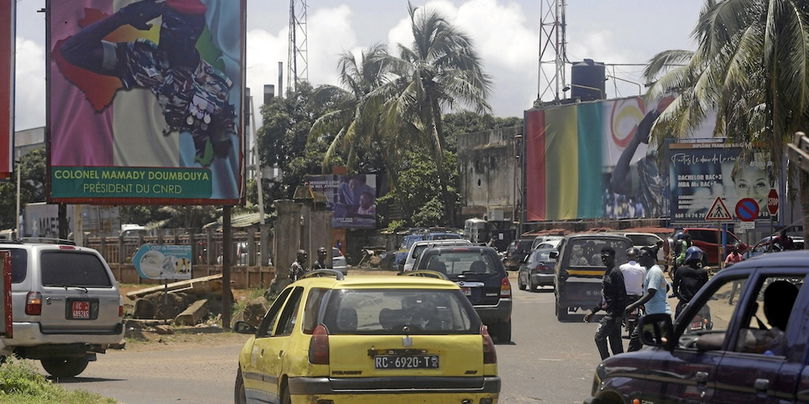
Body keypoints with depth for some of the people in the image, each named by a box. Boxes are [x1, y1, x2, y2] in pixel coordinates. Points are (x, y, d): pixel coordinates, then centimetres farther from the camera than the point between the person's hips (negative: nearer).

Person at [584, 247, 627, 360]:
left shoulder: (615, 273, -11)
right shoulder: (607, 273, 19)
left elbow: (622, 295, -18)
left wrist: (618, 315, -23)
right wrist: (593, 311, 25)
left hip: (613, 313, -10)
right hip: (610, 313, 10)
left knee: (599, 337, -14)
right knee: (615, 343, 9)